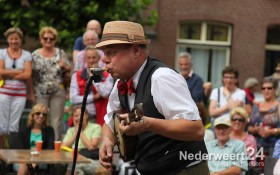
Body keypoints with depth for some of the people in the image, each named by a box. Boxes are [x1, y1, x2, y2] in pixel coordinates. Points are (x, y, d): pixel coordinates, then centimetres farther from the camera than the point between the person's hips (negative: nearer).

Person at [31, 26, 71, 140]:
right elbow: (30, 75, 2)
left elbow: (69, 69, 10)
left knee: (56, 121, 0)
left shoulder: (60, 53, 7)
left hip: (58, 92, 0)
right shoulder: (35, 55, 4)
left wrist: (64, 66, -13)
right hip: (41, 93, 0)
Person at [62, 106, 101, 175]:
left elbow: (91, 147, -8)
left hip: (92, 161, -3)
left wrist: (80, 132, 2)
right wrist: (75, 133, 5)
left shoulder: (96, 127, 6)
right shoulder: (71, 130, 20)